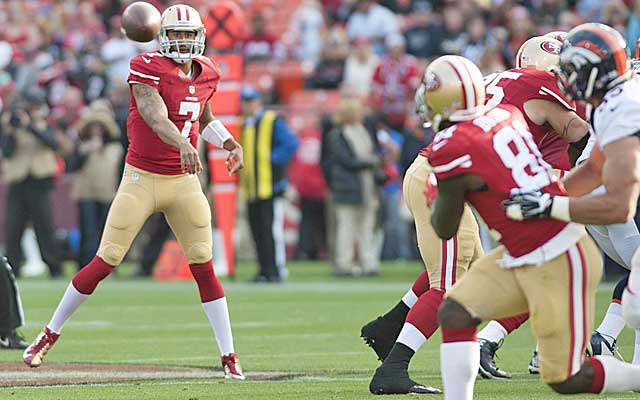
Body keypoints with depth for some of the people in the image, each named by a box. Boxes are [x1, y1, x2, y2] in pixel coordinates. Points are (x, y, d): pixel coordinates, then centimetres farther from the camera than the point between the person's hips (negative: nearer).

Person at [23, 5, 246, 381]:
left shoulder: (206, 74, 6)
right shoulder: (147, 68, -13)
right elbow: (155, 117, -28)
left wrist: (230, 143, 11)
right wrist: (183, 144, -46)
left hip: (184, 182, 4)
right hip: (141, 180, -4)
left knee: (204, 268, 0)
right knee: (105, 262, -3)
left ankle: (229, 356, 5)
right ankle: (50, 335, 13)